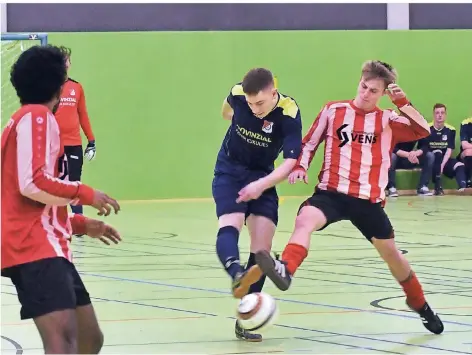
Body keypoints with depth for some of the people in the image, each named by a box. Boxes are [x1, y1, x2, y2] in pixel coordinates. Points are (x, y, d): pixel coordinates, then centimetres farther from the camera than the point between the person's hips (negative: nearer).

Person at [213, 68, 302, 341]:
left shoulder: (289, 113, -24)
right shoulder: (238, 94, -17)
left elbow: (290, 162, -29)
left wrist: (261, 185, -41)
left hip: (262, 178, 0)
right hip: (229, 172, 0)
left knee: (262, 247, -7)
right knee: (230, 224, -29)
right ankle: (237, 276, -57)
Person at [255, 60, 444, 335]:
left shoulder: (388, 121, 4)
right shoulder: (333, 110, 5)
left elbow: (423, 130, -11)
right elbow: (310, 143, 11)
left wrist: (403, 103, -20)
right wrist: (300, 168, -6)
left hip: (368, 200, 1)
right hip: (331, 193, -1)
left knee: (390, 252, 13)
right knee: (305, 220, -33)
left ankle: (419, 304, 36)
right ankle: (285, 270, -56)